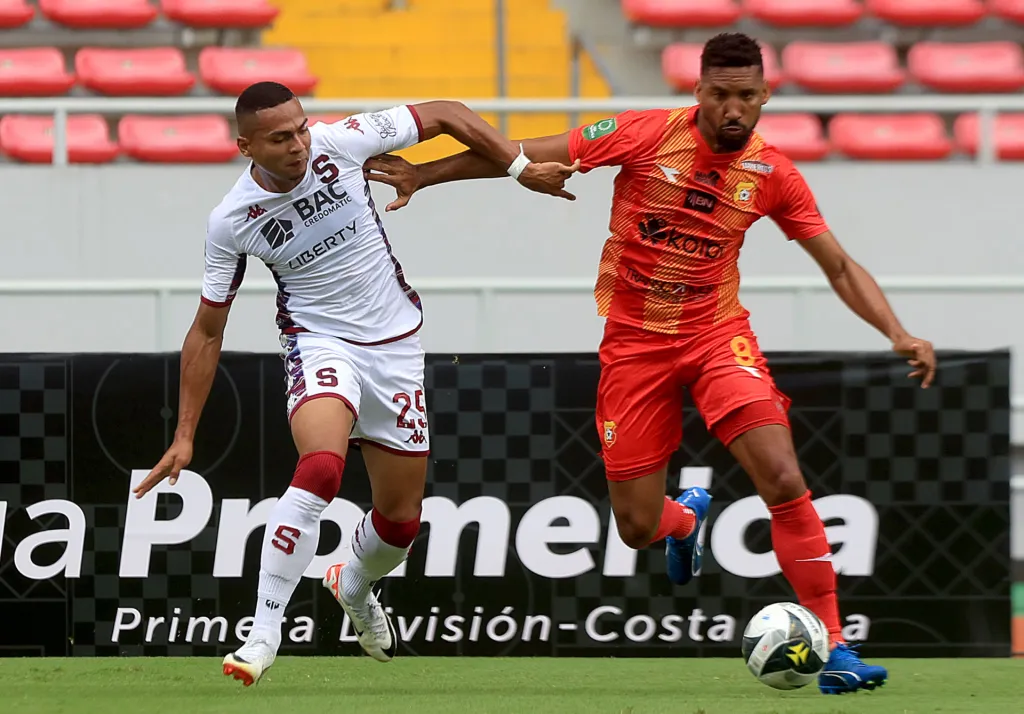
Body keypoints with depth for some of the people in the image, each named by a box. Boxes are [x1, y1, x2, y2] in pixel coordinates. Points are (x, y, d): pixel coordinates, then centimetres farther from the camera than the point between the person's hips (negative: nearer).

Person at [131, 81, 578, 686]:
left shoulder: (340, 142, -15)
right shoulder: (232, 221, -14)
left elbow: (445, 114, -2)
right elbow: (207, 332, -3)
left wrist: (519, 166, -8)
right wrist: (185, 437, -5)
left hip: (396, 342, 3)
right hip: (319, 339, -3)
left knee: (402, 519, 8)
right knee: (321, 469, -33)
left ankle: (356, 587, 44)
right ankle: (263, 636, -29)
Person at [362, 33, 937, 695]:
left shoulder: (772, 174, -6)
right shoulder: (646, 135, -12)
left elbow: (840, 267, 2)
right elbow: (530, 155, -6)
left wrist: (899, 334, -12)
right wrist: (423, 174, -9)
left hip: (717, 334, 0)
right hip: (635, 340, 0)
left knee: (784, 480, -21)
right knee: (638, 527, 2)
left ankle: (833, 646, -12)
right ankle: (686, 517, 43)